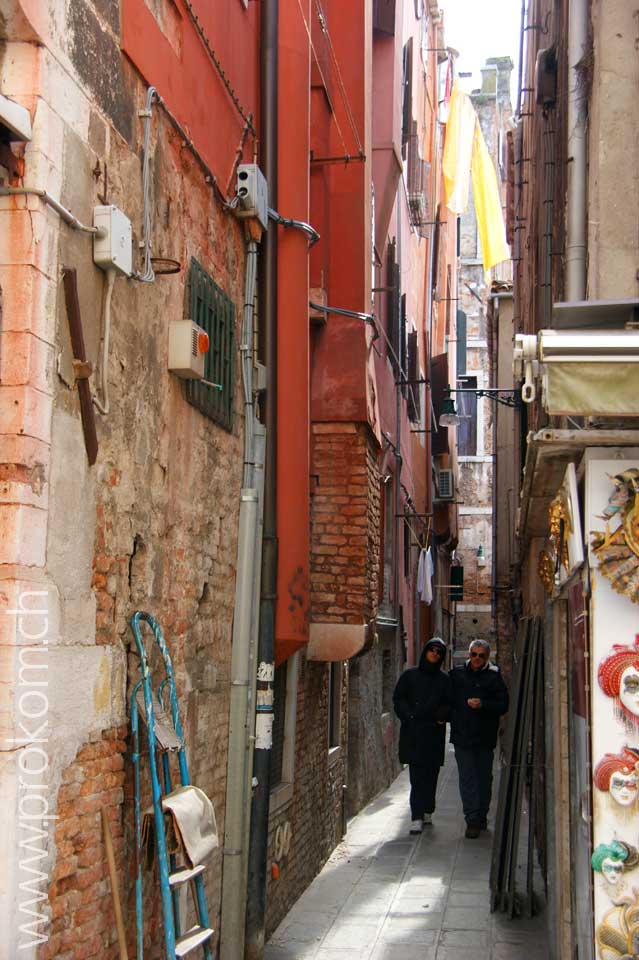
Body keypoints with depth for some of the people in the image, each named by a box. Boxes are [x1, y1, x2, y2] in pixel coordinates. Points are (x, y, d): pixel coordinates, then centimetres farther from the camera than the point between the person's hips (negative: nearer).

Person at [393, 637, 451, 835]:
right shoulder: (410, 675, 8)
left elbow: (449, 704, 9)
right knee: (417, 775, -8)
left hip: (434, 731, 2)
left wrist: (441, 716, -10)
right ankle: (417, 817, -12)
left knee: (431, 774, 4)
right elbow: (398, 699, 6)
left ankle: (427, 811, 18)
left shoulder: (444, 679, 10)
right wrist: (409, 716, -8)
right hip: (413, 732, -2)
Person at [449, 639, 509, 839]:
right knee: (467, 778, -6)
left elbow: (503, 704, -4)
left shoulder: (493, 677, 2)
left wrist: (482, 704, -16)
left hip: (485, 737, 0)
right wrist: (451, 717, 0)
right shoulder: (456, 674, 7)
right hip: (462, 735, 0)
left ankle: (481, 816, 22)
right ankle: (472, 820, -7)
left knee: (484, 778, 9)